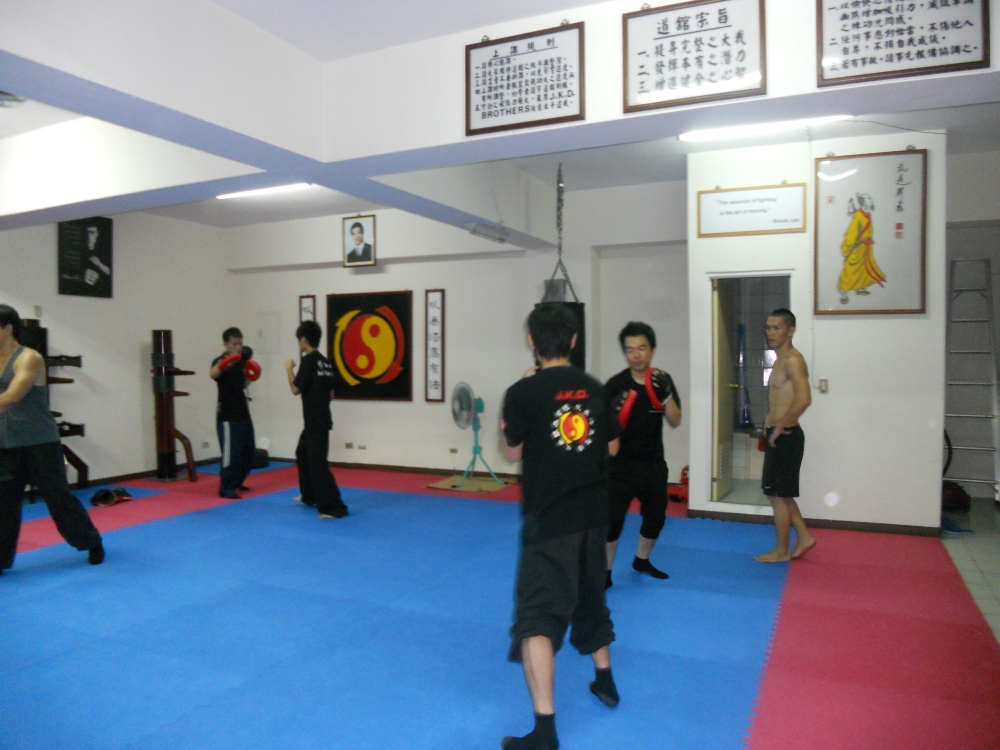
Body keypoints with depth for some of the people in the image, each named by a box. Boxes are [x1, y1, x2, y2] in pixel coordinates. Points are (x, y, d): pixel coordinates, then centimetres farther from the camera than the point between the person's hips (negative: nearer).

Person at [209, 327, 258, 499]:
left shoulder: (240, 359, 10)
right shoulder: (221, 360, -13)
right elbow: (212, 374, -38)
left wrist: (250, 369, 8)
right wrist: (228, 360, -53)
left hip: (243, 412, 8)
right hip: (227, 415, -8)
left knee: (249, 451, 15)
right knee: (231, 452, -9)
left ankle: (236, 482, 32)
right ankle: (226, 488, 2)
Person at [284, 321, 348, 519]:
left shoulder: (308, 360, -15)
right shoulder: (325, 362, 10)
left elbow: (296, 389, -15)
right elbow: (331, 394, 13)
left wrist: (289, 369, -2)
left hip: (315, 421, -10)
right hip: (320, 418, 10)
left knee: (318, 462, -10)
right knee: (302, 453, 26)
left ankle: (334, 507, -12)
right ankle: (309, 496, 38)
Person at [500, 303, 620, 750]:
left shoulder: (524, 392, -13)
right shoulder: (593, 389, 2)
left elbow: (513, 452, -1)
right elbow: (611, 447, 11)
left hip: (549, 515, -6)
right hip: (592, 509, 6)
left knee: (537, 616, -5)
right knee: (589, 594, 26)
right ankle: (604, 681, 44)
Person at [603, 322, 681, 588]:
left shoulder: (662, 380, -2)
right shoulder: (616, 385, -15)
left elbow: (675, 422, -5)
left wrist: (667, 394, -20)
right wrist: (614, 413, -32)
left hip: (653, 461, 5)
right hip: (622, 463, -5)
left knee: (656, 516, 18)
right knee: (612, 516, -13)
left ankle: (641, 561, 42)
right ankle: (605, 571, 5)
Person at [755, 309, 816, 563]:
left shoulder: (792, 360, -17)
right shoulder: (780, 360, 14)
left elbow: (804, 399, -30)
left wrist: (780, 427, -22)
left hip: (785, 437, -10)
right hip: (777, 435, 10)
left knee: (779, 495, 1)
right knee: (777, 493, 18)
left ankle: (781, 551, 14)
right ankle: (804, 537, 28)